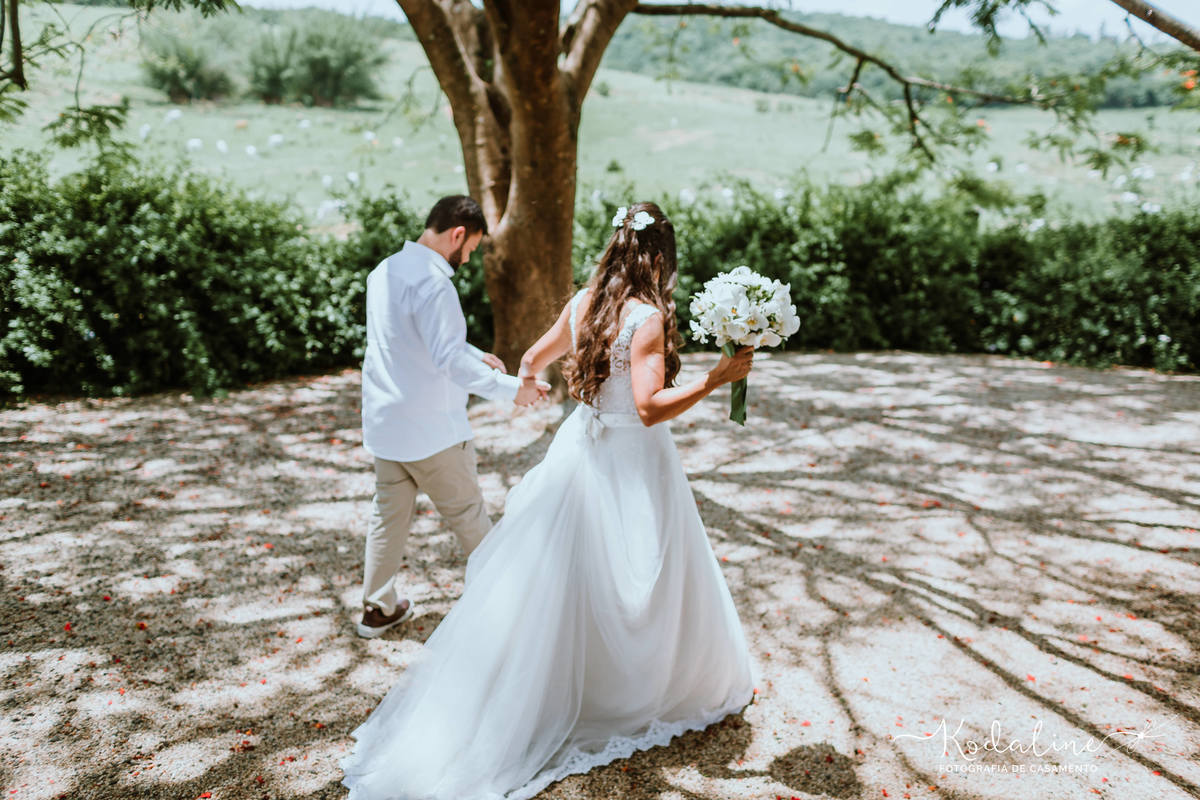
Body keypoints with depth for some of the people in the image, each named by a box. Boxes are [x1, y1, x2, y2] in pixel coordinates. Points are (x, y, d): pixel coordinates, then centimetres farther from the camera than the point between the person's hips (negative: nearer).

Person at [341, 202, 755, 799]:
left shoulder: (582, 303, 2)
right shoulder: (648, 318, -18)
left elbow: (535, 357, 18)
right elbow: (650, 407, -26)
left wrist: (527, 375, 41)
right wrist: (717, 378, -22)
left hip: (581, 450, 6)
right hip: (633, 463, -6)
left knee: (557, 575, 15)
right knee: (633, 580, 10)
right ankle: (654, 688, 30)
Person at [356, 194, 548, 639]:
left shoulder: (385, 271, 7)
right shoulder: (431, 284, -23)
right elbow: (450, 360, -29)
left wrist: (476, 355, 19)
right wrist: (510, 388, -26)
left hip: (384, 421, 8)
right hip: (430, 428, -8)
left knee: (388, 514, 17)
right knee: (467, 513, 9)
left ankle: (378, 608, 28)